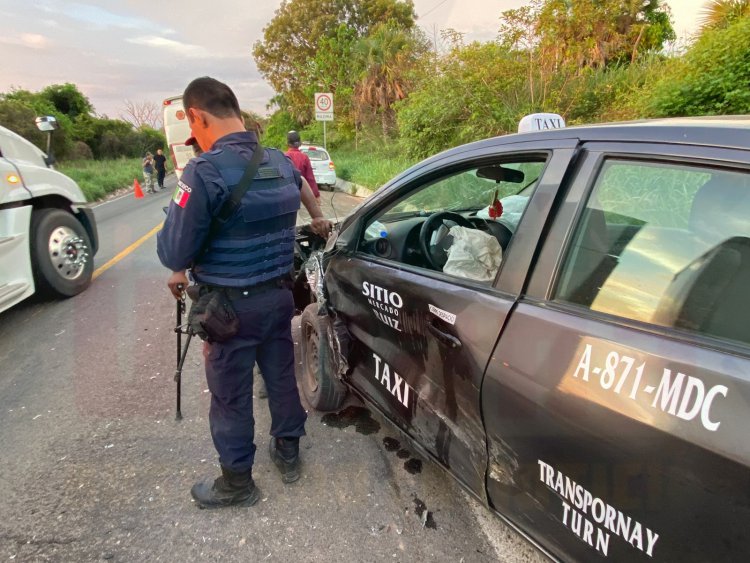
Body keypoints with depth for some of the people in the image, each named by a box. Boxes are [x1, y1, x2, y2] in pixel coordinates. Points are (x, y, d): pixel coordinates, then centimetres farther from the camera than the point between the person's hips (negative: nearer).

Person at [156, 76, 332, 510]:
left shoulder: (206, 170, -20)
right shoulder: (281, 162, 4)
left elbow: (174, 250, -21)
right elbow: (299, 184, 28)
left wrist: (181, 270, 0)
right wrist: (318, 218, 46)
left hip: (231, 304, -6)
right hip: (279, 294, 7)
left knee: (231, 396, 11)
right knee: (282, 377, 21)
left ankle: (237, 483, 29)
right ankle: (288, 453, 41)